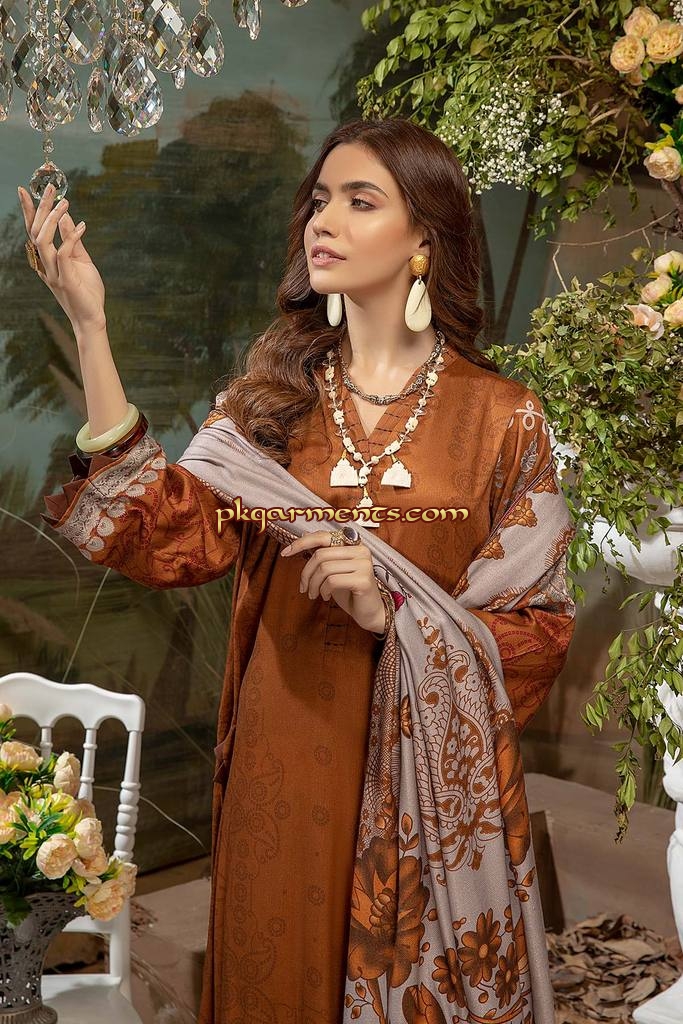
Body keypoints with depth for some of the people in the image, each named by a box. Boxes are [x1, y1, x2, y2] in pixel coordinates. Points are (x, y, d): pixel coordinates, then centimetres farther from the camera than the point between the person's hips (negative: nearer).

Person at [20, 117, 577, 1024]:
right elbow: (166, 540, -13)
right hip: (286, 764, 2)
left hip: (432, 777, -2)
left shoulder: (502, 417, -4)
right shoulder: (270, 395, 2)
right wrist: (89, 328, -17)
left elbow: (539, 629, -3)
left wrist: (395, 615, -20)